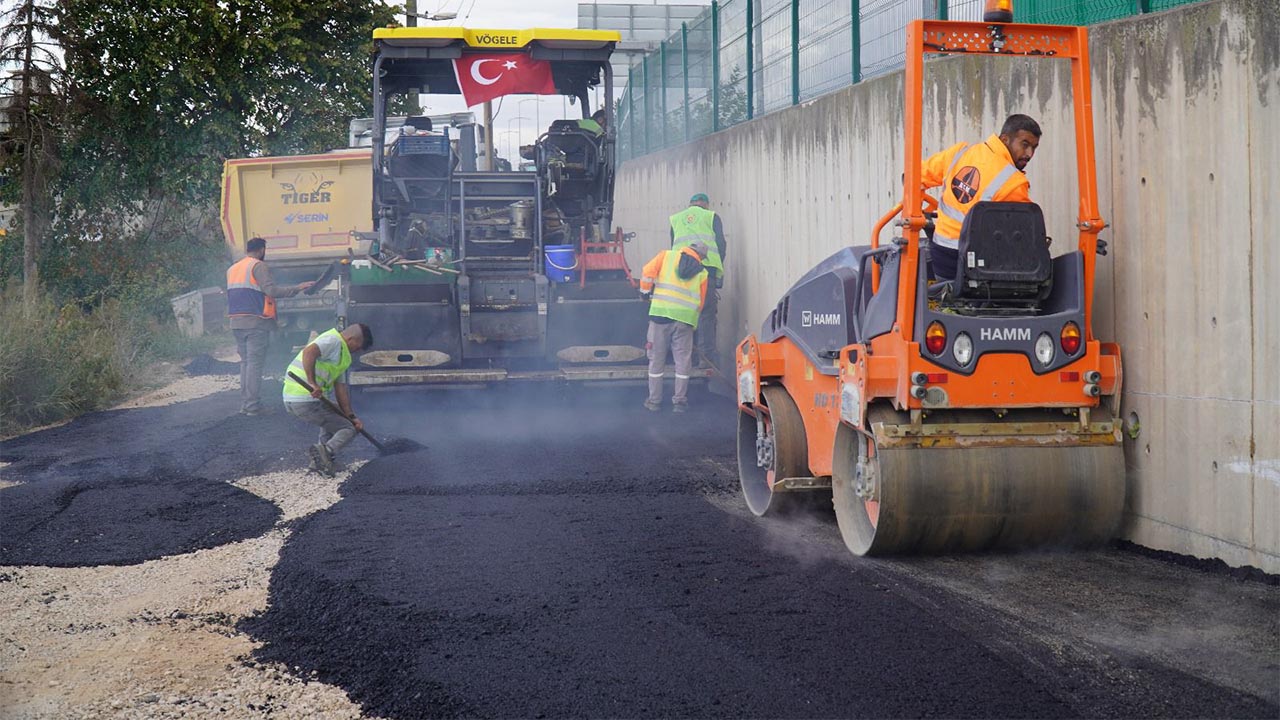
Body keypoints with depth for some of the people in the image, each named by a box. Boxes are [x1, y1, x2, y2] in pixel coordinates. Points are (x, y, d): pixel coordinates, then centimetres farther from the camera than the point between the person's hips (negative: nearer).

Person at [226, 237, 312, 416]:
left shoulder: (232, 269, 18)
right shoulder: (258, 266, -8)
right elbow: (271, 290, -19)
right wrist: (297, 288, -17)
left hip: (236, 322, 8)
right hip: (256, 322, -8)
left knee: (245, 362, 13)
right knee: (255, 363, -6)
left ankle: (244, 404, 11)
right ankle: (253, 406, -8)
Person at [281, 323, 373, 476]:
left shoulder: (342, 355, 24)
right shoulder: (333, 340, -7)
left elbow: (340, 388, 21)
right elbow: (309, 352, -26)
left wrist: (351, 417, 16)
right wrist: (312, 383, -30)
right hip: (306, 402, -10)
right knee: (347, 430, 0)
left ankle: (321, 460, 18)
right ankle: (326, 450, -26)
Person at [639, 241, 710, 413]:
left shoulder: (667, 255, 11)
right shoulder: (702, 273, 15)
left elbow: (648, 272, -3)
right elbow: (700, 302, 15)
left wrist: (646, 292, 11)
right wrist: (693, 325, 25)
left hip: (660, 312, 0)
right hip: (685, 317, 1)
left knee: (657, 359, 8)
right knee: (683, 361, 9)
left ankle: (654, 401, 13)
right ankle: (679, 401, 12)